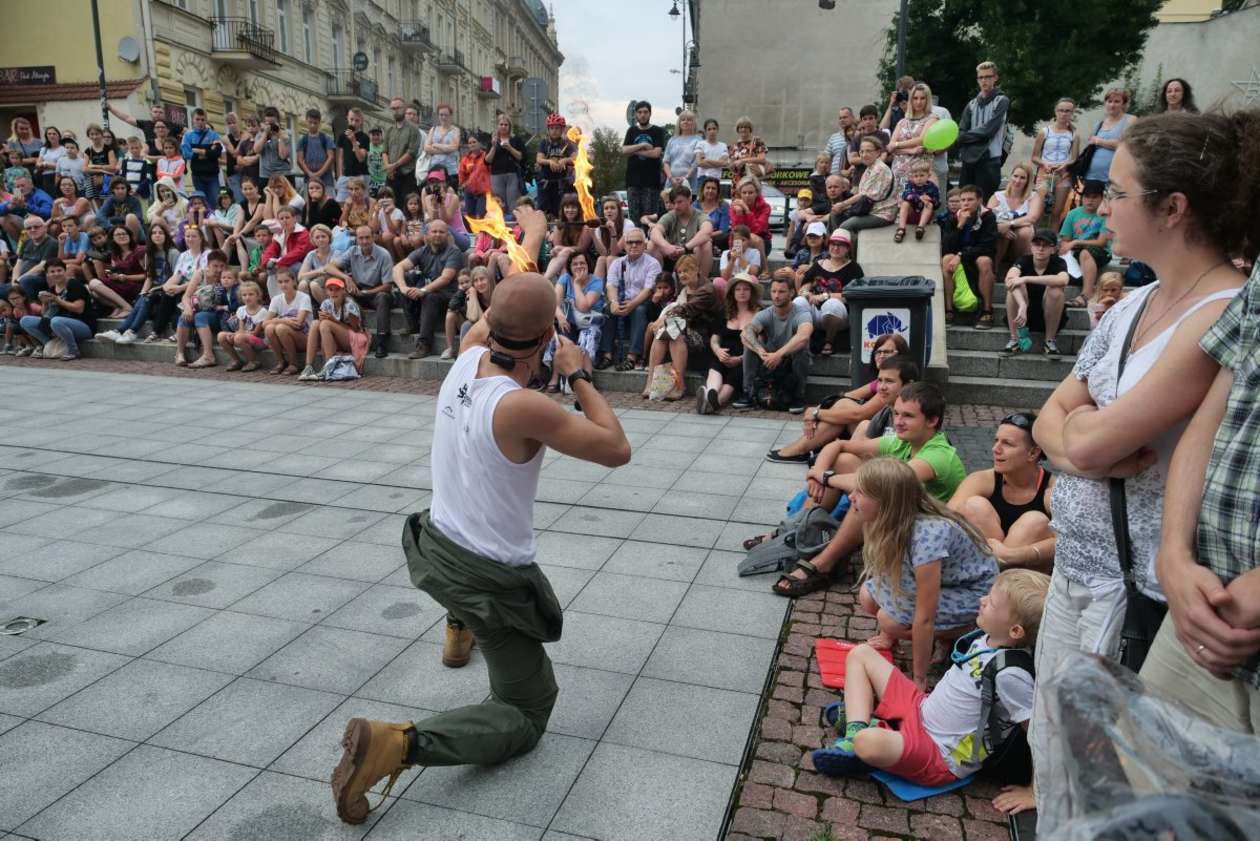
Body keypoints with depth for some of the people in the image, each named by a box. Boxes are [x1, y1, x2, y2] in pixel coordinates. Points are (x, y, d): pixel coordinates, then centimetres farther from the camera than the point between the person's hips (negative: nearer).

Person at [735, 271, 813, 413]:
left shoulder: (802, 314, -18)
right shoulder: (766, 314, -8)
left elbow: (803, 336, -42)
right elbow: (745, 333, -29)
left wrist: (779, 354, -52)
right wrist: (760, 351, -46)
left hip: (794, 365, -3)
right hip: (770, 364, 3)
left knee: (800, 347, -34)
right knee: (750, 342, -21)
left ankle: (798, 397, -14)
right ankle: (749, 394, -14)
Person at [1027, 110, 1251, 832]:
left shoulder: (1227, 316, -21)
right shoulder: (1135, 304, 6)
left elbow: (1091, 441, -24)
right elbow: (1051, 424, 6)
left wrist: (1077, 423, -3)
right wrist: (1089, 442, -15)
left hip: (1143, 592, -8)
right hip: (1077, 568, 8)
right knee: (1053, 758, 21)